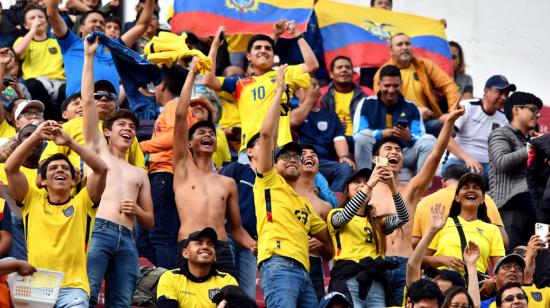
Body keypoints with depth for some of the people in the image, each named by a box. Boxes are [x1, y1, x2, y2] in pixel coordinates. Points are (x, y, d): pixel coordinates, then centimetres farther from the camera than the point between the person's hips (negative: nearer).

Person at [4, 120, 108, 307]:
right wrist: (36, 137, -2)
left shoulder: (82, 203, 11)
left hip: (73, 287, -1)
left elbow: (101, 169, -1)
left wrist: (70, 142, -4)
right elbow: (10, 168, 3)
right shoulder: (33, 200, 14)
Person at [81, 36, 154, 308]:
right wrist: (89, 57, 9)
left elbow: (149, 222, 28)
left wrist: (138, 210, 4)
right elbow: (88, 102, 12)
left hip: (126, 240, 4)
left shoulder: (139, 174, 29)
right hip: (97, 230, -4)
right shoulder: (97, 149, 20)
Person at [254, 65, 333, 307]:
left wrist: (320, 245, 16)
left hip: (302, 271, 8)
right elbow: (267, 133, 3)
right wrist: (279, 92, 7)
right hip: (278, 265, -8)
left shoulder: (304, 204, 32)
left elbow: (329, 247, 38)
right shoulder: (269, 182, 15)